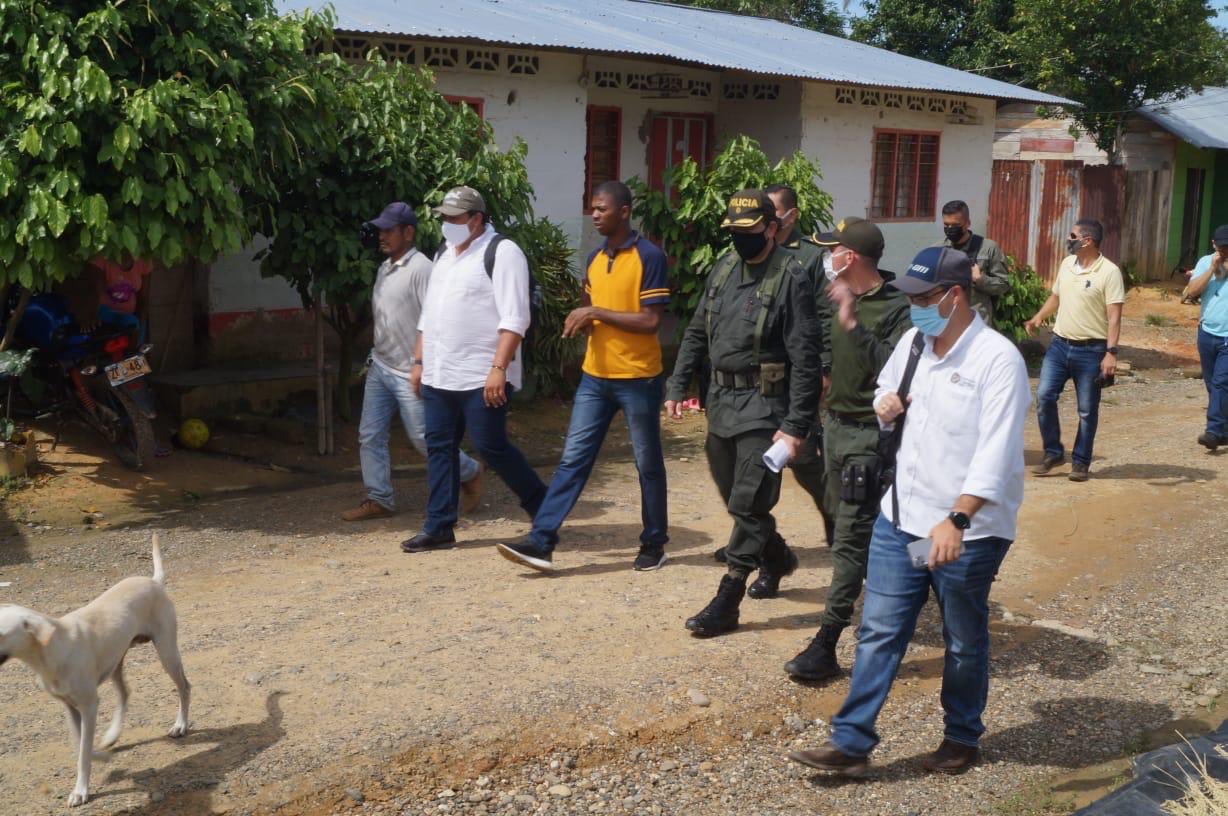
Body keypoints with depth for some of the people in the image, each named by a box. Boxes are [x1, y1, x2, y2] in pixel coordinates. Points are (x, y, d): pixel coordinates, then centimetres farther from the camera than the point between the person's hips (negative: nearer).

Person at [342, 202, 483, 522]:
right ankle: (379, 500, 12)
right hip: (379, 367, 8)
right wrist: (375, 357, 19)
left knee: (423, 438, 1)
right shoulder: (384, 268, 11)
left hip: (409, 372, -8)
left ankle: (470, 474, 23)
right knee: (370, 435, 4)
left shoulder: (420, 269, -16)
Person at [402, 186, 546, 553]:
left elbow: (514, 318, -18)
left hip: (482, 378, -8)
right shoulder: (445, 255, 17)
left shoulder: (501, 253, -10)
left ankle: (544, 509, 13)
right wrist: (419, 361, 19)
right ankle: (439, 527, 17)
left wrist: (499, 368, -24)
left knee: (491, 447, -6)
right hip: (439, 376, 8)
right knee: (439, 448, 9)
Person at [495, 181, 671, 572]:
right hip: (595, 376, 6)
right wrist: (581, 320, 0)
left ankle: (654, 543, 22)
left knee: (648, 464, 8)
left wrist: (596, 313, -18)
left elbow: (650, 321, -17)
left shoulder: (649, 257, -11)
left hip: (638, 378, -6)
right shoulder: (594, 259, 11)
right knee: (573, 459, 1)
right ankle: (541, 542, -1)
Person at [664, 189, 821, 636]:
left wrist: (795, 426, -19)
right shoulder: (724, 267, 9)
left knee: (747, 505, -5)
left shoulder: (790, 278, -13)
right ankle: (777, 556, 43)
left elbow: (804, 359, -15)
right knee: (734, 496, 18)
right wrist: (677, 386, 9)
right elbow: (697, 332, 17)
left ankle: (727, 602, 2)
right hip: (721, 398, 8)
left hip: (762, 406, -7)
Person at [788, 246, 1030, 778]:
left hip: (968, 531, -6)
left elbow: (996, 452, -25)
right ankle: (850, 742, 12)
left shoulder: (997, 359, -17)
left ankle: (962, 739, 32)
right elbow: (886, 395, 24)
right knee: (878, 633, 6)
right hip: (901, 517, 6)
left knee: (964, 643, 13)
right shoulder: (912, 343, 5)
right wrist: (884, 407, -2)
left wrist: (956, 521, -35)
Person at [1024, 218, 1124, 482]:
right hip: (1059, 344, 6)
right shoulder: (1066, 264, 8)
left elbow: (1114, 316, -15)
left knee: (1087, 410, 4)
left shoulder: (1109, 272, -12)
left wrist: (1111, 353, -22)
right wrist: (1038, 318, 3)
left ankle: (1080, 462, 16)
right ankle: (1053, 452, 11)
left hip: (1091, 350, -5)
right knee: (1044, 396, -3)